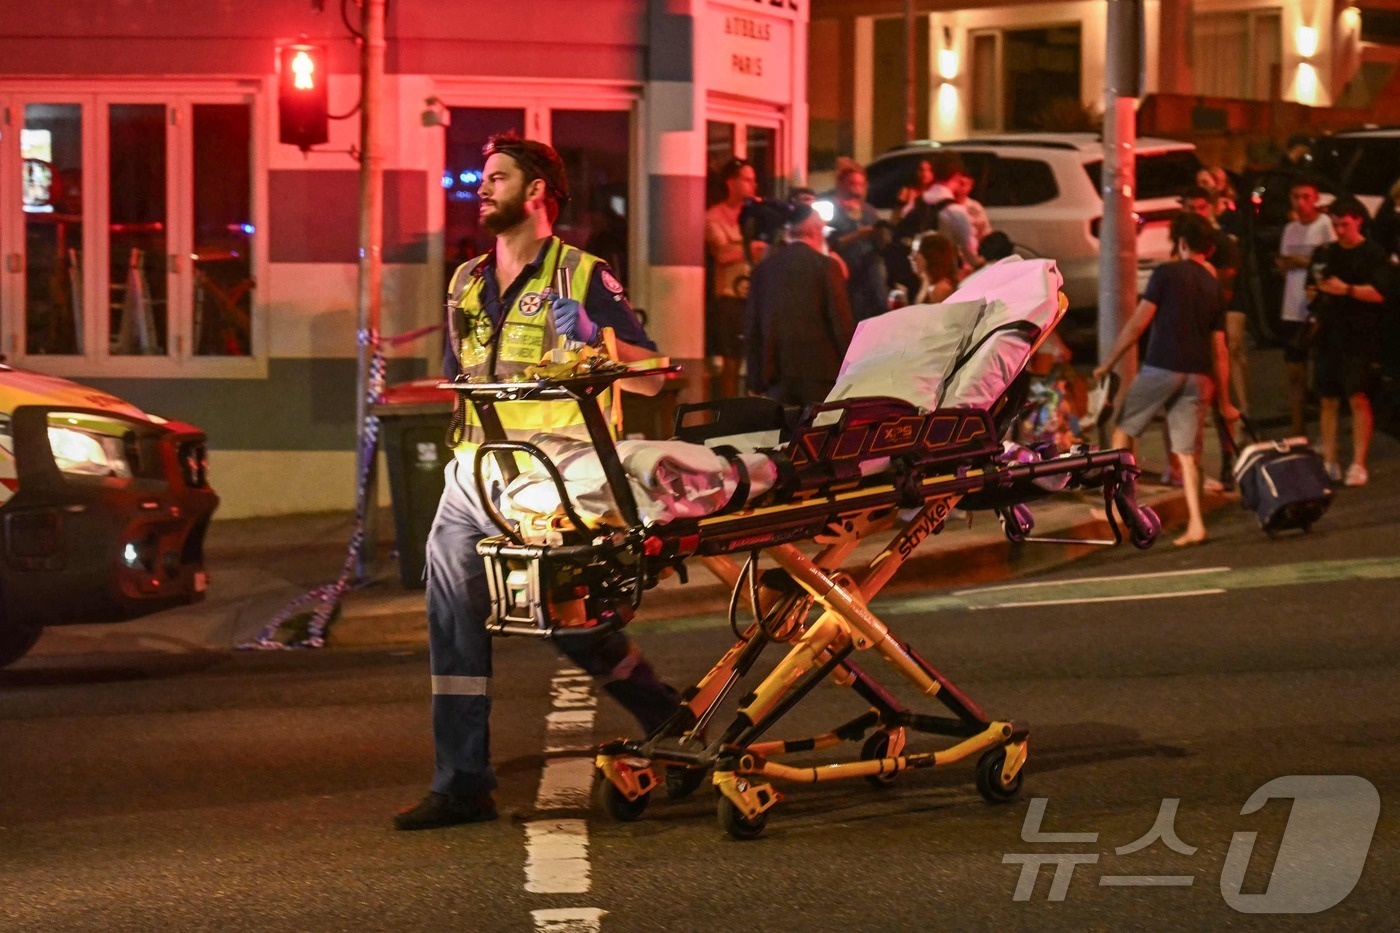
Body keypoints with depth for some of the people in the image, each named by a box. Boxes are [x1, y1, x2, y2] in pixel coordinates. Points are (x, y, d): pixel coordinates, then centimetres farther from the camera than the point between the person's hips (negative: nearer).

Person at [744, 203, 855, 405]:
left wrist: (756, 382, 15)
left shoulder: (763, 268, 9)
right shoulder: (825, 265, -4)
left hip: (778, 373, 4)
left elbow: (751, 328, 10)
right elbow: (842, 322, -7)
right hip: (819, 371, -4)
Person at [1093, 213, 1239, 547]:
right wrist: (1225, 402, 18)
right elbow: (1219, 350, 14)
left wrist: (1108, 364, 3)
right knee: (1186, 453, 5)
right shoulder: (1214, 287, 14)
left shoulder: (1167, 273, 0)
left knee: (1123, 429, 13)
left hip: (1161, 368, -4)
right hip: (1198, 376, 4)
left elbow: (1138, 323, -5)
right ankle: (1195, 524, -6)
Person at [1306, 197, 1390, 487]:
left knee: (1358, 397, -10)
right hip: (1329, 335, 5)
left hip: (1359, 339, -5)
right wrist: (1315, 291, -1)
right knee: (1328, 400, 5)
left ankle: (1358, 464, -9)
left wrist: (1347, 289, -22)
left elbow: (1379, 293, -10)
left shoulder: (1373, 254, -1)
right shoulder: (1326, 253, 15)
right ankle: (1329, 463, 10)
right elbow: (1313, 288, 22)